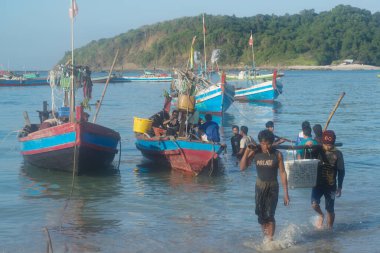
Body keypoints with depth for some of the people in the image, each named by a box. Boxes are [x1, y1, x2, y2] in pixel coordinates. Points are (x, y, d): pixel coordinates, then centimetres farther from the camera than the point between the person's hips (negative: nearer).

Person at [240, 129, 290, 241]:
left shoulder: (277, 154, -9)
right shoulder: (255, 153, -6)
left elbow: (282, 173, -6)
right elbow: (242, 167, -9)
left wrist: (286, 193, -7)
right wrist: (247, 151, -19)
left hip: (273, 187, -2)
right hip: (260, 187, 2)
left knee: (270, 216, -11)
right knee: (261, 216, 8)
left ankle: (270, 240, -2)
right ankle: (266, 237, 25)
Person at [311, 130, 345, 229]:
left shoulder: (337, 154, -5)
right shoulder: (318, 150, -2)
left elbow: (341, 171, 1)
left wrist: (339, 187, 0)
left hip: (331, 185, -1)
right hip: (318, 183, 1)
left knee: (330, 210, 5)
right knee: (314, 204, -17)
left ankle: (329, 229, 26)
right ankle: (321, 216, 17)